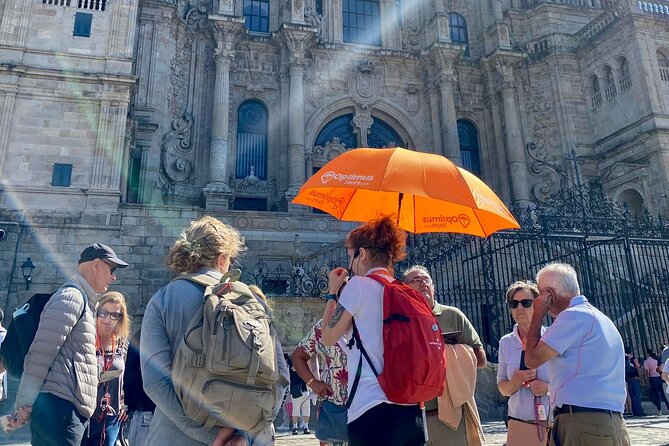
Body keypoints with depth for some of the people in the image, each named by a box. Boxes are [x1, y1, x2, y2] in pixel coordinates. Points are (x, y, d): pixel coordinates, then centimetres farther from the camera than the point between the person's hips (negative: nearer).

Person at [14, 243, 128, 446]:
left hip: (71, 409, 9)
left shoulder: (82, 299, 22)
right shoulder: (72, 296, -10)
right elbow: (41, 353, -17)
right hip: (60, 406, -9)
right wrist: (25, 403, -12)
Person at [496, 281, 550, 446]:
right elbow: (502, 388, 7)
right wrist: (516, 381, -13)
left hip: (554, 424, -2)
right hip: (520, 425, 2)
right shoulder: (506, 343, 2)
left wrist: (548, 388, -17)